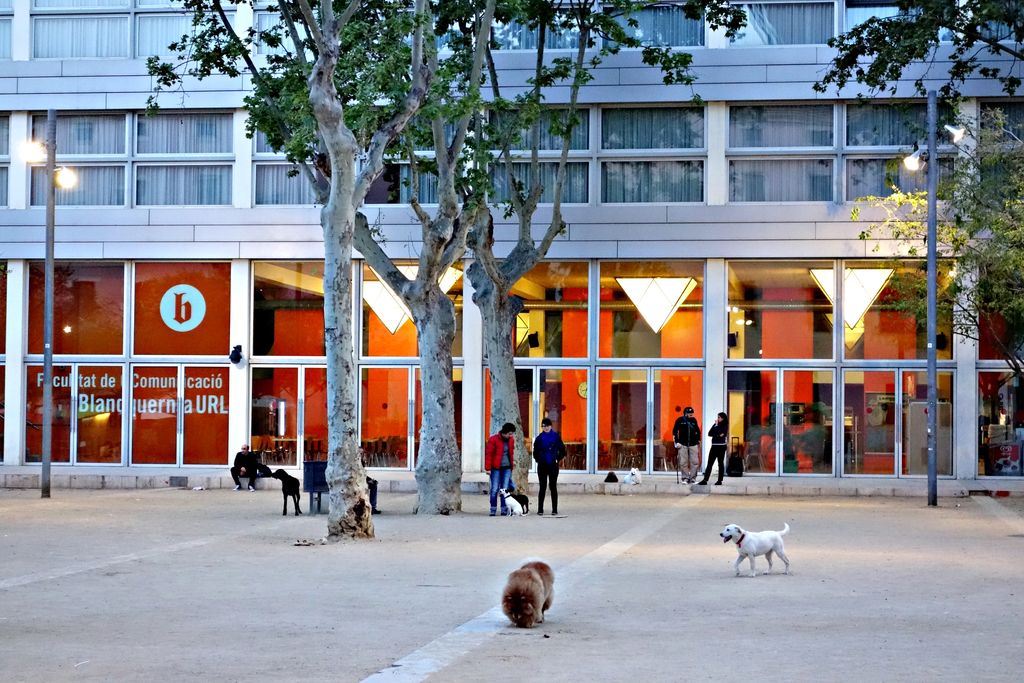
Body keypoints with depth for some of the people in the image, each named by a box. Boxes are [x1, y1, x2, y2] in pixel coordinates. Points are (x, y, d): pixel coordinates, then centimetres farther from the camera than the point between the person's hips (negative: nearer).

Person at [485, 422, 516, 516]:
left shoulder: (511, 440, 8)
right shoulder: (493, 440, -9)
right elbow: (488, 454, -8)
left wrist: (511, 465, 17)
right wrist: (488, 468, -11)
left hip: (507, 468, 5)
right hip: (496, 468, -4)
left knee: (505, 489, 5)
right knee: (494, 489, -2)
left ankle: (504, 509, 8)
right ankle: (493, 509, 2)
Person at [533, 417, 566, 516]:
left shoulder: (556, 437, -1)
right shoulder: (539, 438, 2)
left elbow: (562, 450, 5)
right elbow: (535, 452, 11)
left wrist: (557, 459, 0)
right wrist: (538, 460, 3)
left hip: (553, 466, -1)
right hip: (542, 466, 1)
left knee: (553, 487, 3)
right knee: (542, 487, 2)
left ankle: (554, 509, 6)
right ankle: (540, 509, 4)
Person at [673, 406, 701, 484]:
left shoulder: (694, 420, 8)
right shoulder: (680, 420, -1)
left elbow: (698, 431, 18)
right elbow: (675, 431, 0)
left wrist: (698, 440, 13)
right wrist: (677, 442, -6)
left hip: (693, 444, 3)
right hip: (683, 444, -3)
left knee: (695, 462, -3)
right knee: (683, 462, -2)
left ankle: (692, 478, 3)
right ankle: (685, 478, 5)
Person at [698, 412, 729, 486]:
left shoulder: (724, 426, -1)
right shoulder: (715, 425, 12)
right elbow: (709, 433, 3)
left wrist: (716, 425, -9)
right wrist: (718, 435, -11)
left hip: (721, 446, -5)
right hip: (714, 446, 5)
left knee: (720, 463, 1)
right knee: (709, 463, 0)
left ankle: (719, 480, 6)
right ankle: (705, 480, -3)